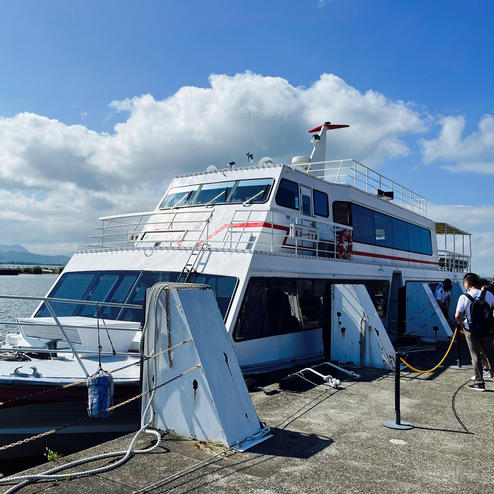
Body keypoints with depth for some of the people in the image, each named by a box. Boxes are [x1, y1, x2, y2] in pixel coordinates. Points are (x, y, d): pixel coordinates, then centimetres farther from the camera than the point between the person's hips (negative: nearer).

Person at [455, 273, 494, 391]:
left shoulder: (464, 297, -11)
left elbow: (457, 316, -17)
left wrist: (463, 326, -1)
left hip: (471, 331, -2)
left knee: (475, 356, 8)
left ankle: (479, 382, 11)